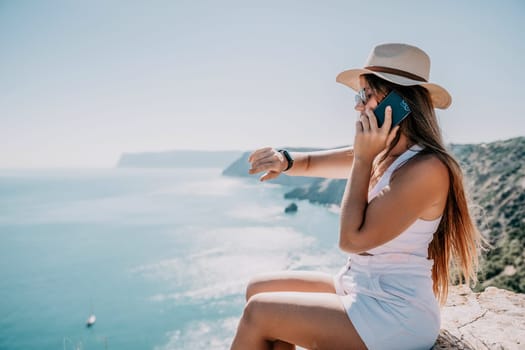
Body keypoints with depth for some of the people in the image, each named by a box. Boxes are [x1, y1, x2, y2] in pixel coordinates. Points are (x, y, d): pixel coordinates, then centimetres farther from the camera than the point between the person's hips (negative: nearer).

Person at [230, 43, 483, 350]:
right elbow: (311, 163, 12)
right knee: (259, 290, 6)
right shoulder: (380, 155, 4)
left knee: (258, 313, -11)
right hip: (357, 288, 9)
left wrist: (362, 158, -20)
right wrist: (284, 160, -11)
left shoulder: (426, 169, -22)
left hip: (395, 317, -8)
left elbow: (352, 239, -24)